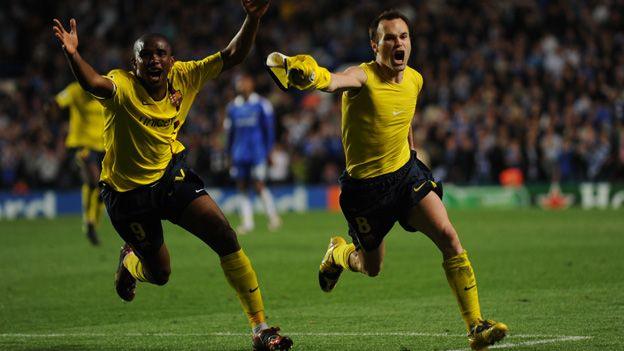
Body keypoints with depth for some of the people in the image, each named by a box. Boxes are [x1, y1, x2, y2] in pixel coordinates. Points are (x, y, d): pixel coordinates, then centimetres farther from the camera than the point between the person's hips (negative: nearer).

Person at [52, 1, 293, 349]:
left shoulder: (184, 76, -6)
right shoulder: (122, 86, -21)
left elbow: (231, 57, -7)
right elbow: (94, 84, -43)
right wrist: (73, 55, -64)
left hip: (171, 175, 4)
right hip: (127, 190, -4)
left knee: (226, 238, -13)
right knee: (160, 273, 7)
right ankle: (129, 261, 48)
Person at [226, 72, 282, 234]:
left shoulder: (262, 104, -2)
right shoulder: (232, 107, 11)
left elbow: (269, 129, 0)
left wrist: (268, 151, -4)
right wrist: (230, 154, 14)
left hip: (257, 152, -5)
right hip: (239, 153, 5)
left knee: (259, 185, -10)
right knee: (242, 188, 2)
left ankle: (273, 216, 4)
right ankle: (247, 222, 5)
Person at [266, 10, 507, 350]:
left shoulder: (414, 80, -1)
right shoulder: (363, 77, -22)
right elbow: (332, 81, -47)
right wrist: (308, 75, -69)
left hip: (407, 172, 4)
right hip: (365, 185, -4)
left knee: (448, 237, -17)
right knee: (371, 269, 12)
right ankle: (338, 253, 50)